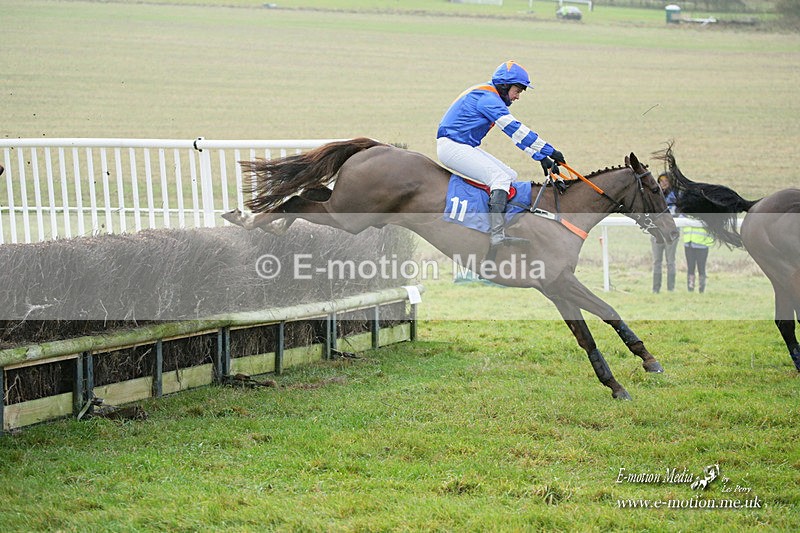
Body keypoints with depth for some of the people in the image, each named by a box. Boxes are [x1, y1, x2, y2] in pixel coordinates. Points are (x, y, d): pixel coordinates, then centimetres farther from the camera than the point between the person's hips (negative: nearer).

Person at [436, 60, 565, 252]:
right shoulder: (487, 97, -17)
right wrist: (549, 151, -19)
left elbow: (517, 133, 17)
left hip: (465, 147, 11)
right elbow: (515, 129, -21)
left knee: (511, 176, 8)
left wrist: (541, 156, 10)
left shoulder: (494, 99, 17)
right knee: (500, 178, -21)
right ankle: (497, 236, -32)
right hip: (451, 146, -11)